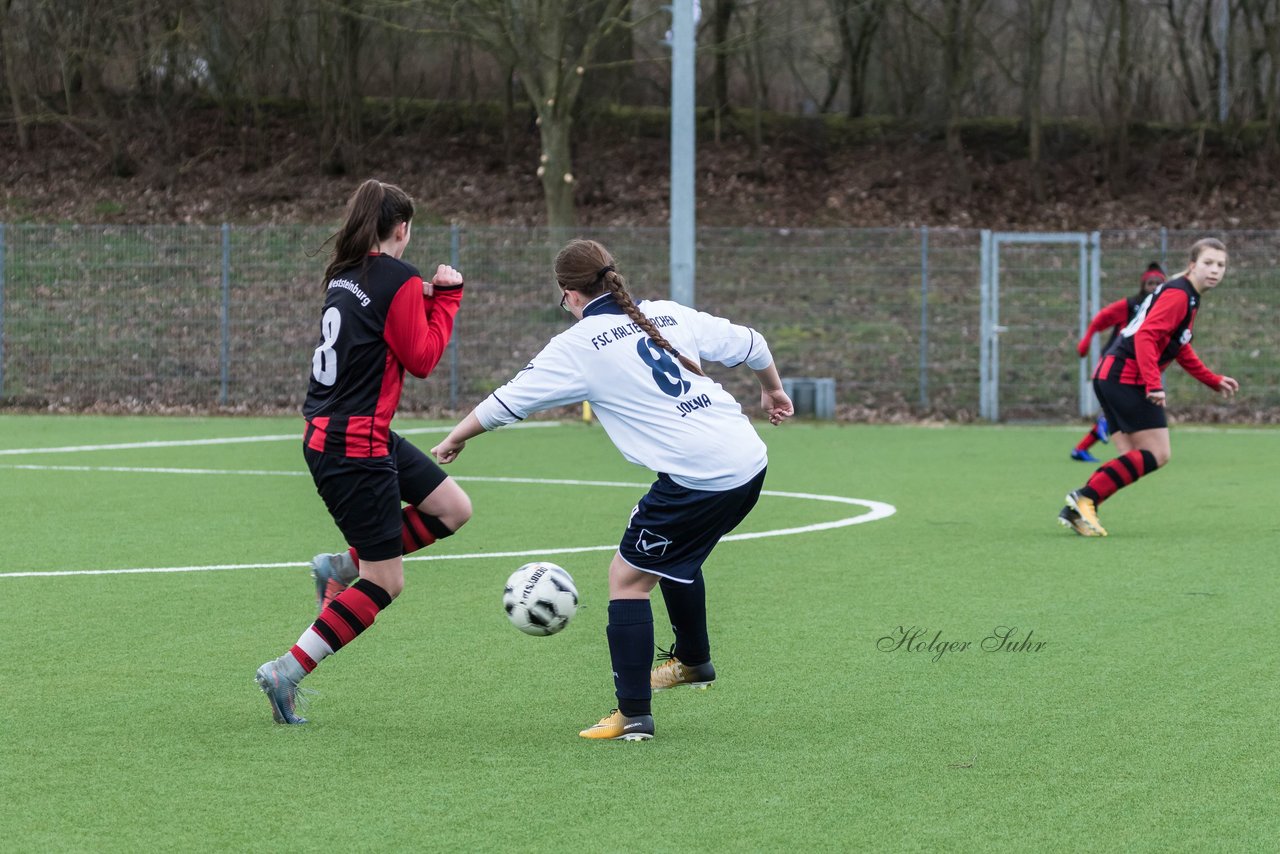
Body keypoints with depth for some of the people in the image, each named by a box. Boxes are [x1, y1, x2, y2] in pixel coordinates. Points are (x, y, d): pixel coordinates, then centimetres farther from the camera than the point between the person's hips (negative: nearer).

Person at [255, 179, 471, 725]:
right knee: (385, 583, -2)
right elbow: (422, 357, -8)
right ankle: (287, 672, -2)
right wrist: (445, 299, 0)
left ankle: (346, 565, 15)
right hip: (355, 446, -9)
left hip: (326, 433, 9)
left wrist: (427, 296, 9)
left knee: (453, 507, 15)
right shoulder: (399, 282, -14)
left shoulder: (344, 275, 10)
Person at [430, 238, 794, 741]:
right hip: (749, 461, 7)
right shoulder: (670, 315, 13)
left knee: (628, 577, 4)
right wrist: (772, 390, 41)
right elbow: (749, 344, 21)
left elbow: (509, 401, 4)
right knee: (675, 557, 30)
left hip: (697, 478, -7)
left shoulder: (578, 346, -3)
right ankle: (693, 661, 47)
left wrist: (455, 439, 20)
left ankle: (633, 715, 1)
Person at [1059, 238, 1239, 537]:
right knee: (1157, 454, -10)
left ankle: (1076, 510, -3)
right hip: (1127, 376, -10)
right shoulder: (1177, 294, -11)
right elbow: (1145, 336, -22)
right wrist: (1154, 384, -28)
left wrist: (1215, 381, 34)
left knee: (1133, 461, 6)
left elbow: (1181, 350, 34)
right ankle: (1086, 497, -15)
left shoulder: (1188, 298, 21)